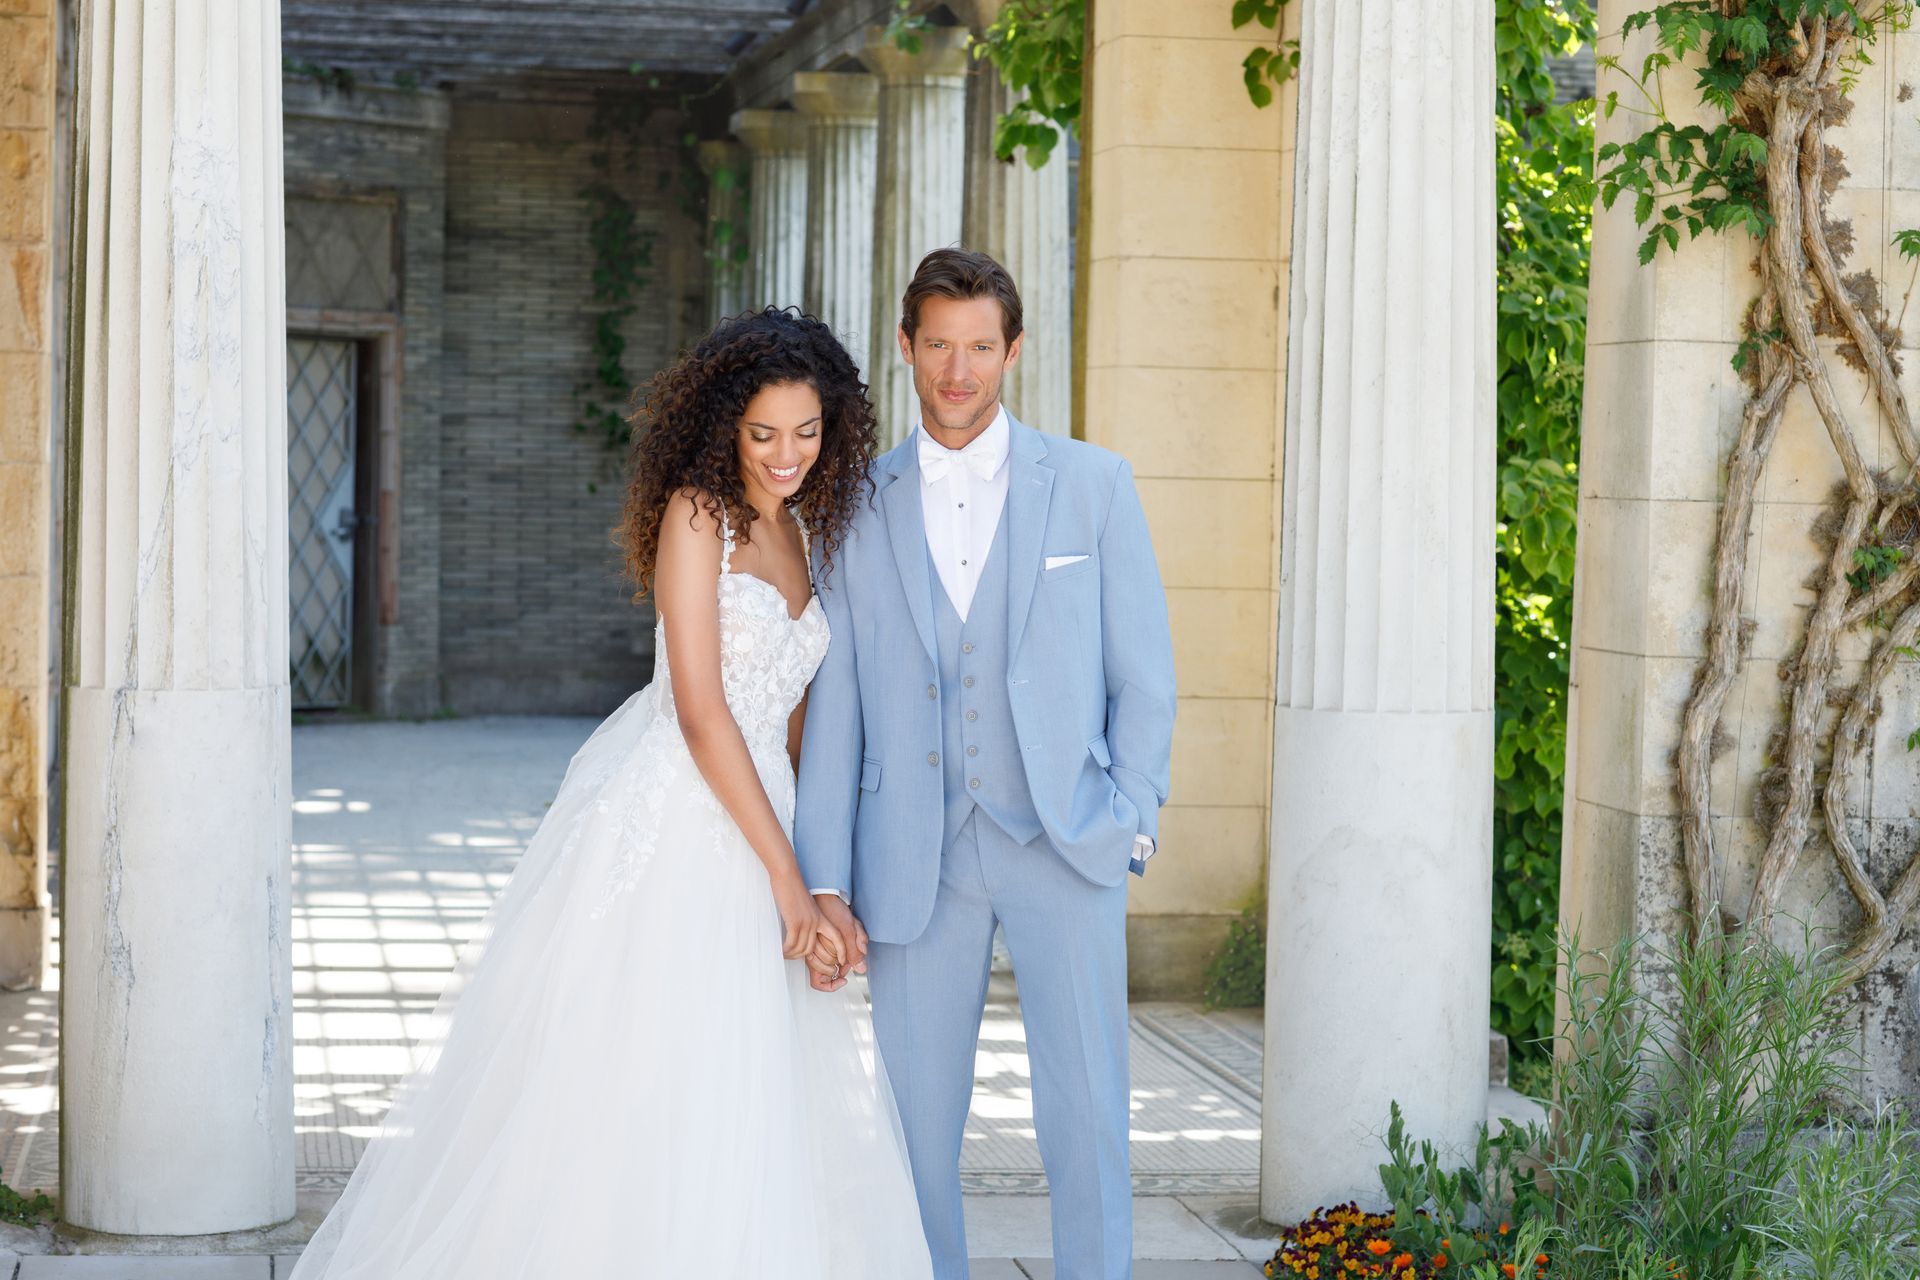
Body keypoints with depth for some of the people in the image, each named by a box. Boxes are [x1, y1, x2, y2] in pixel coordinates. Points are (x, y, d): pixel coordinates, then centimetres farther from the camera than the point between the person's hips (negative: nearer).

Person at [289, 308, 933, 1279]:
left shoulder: (804, 530, 13)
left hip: (752, 818, 7)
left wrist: (804, 875, 4)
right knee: (631, 1079, -5)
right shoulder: (696, 513, -9)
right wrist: (787, 880, -16)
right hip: (662, 824, -7)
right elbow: (700, 714, -15)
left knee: (763, 1107, 8)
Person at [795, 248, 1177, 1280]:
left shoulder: (1091, 484, 5)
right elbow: (834, 704, 5)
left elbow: (1143, 673, 6)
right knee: (916, 1114, 4)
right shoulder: (862, 509, 8)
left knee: (1087, 1107, -6)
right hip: (916, 857, 2)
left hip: (1063, 845, -1)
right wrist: (824, 882, -1)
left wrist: (1131, 819, -3)